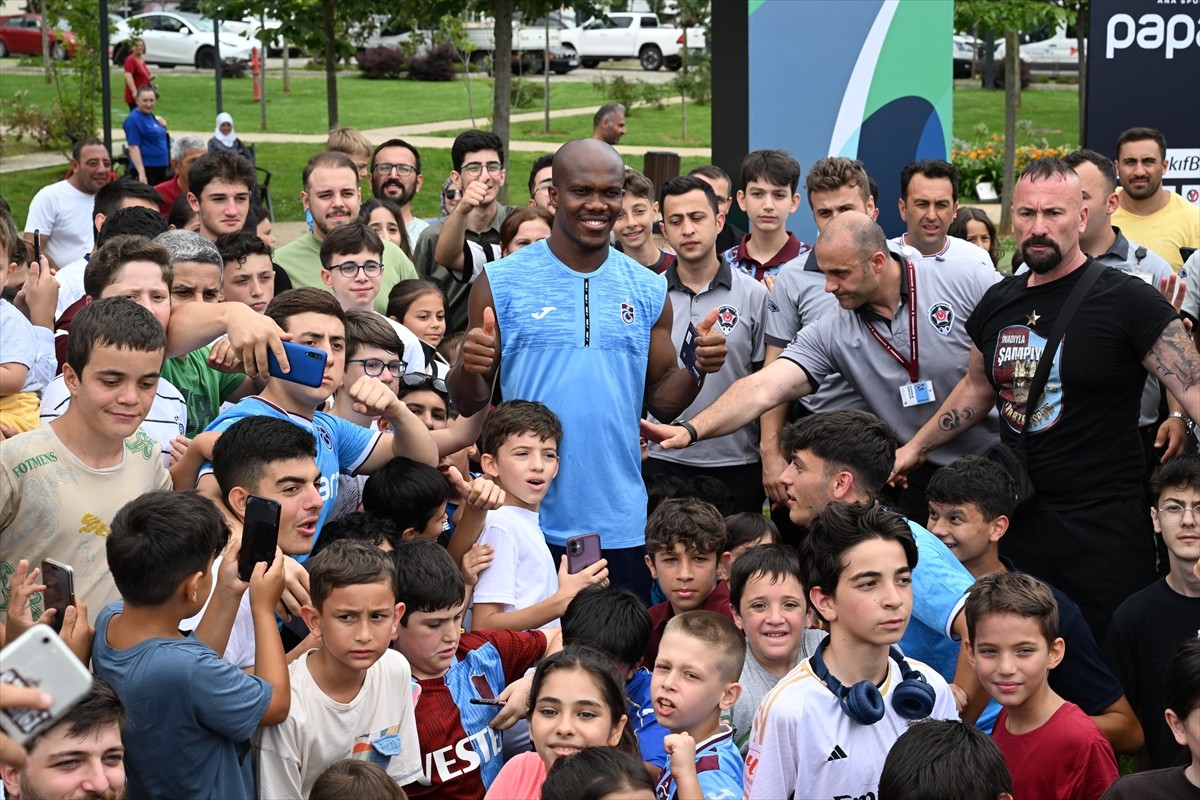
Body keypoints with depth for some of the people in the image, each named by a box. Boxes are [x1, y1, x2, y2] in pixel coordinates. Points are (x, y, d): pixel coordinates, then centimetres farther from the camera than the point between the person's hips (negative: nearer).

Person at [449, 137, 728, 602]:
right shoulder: (501, 283, -1)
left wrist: (698, 369, -7)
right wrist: (469, 368, -20)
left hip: (621, 526, 2)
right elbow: (469, 406, 1)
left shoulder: (647, 290, 7)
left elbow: (661, 401, 12)